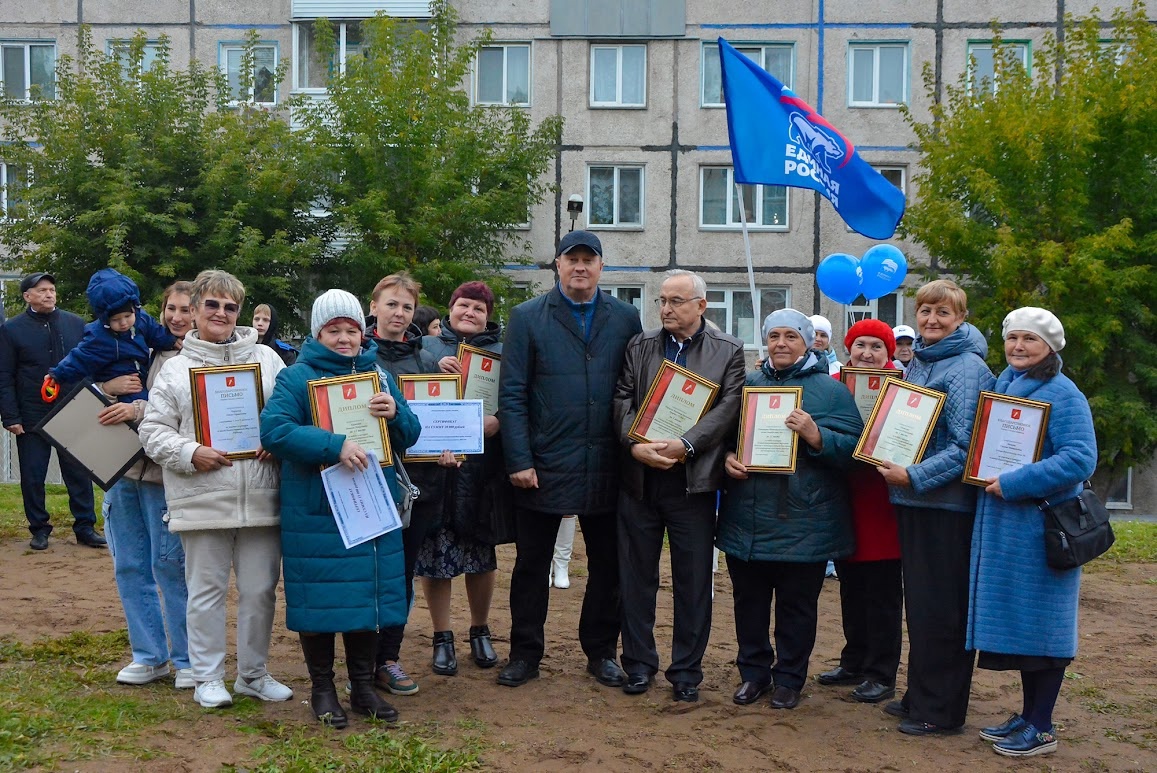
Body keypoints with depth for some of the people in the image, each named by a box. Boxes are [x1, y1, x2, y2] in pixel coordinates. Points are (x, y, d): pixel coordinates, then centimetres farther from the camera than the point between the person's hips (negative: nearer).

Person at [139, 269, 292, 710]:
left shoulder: (266, 359, 10)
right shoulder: (176, 369, 6)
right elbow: (153, 430, 3)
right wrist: (190, 453, -12)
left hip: (260, 500, 2)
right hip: (202, 502, -1)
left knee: (260, 590, 9)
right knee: (207, 590, 8)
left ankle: (253, 674, 26)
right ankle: (208, 678, 22)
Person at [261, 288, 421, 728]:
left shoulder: (378, 375, 12)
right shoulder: (297, 377, -4)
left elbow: (409, 436, 11)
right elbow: (273, 429, -19)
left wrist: (396, 414, -12)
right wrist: (335, 445, -28)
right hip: (315, 511, -4)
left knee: (369, 593, 10)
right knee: (320, 598, 2)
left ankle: (363, 684, 24)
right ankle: (322, 688, 19)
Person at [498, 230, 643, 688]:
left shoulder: (625, 319, 6)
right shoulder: (527, 318, 0)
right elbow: (511, 395, -4)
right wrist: (519, 460, -11)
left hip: (606, 467, 2)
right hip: (543, 465, -2)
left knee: (607, 564, 11)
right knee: (532, 564, 9)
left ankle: (601, 652, 27)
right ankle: (525, 655, 23)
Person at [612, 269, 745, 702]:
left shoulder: (728, 351, 3)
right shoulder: (639, 346, 10)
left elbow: (727, 408, -8)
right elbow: (623, 401, 2)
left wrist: (683, 445, -19)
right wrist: (636, 444, -15)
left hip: (693, 480, -2)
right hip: (639, 477, 2)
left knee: (693, 581, 5)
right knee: (637, 576, 9)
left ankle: (686, 670, 18)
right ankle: (639, 663, 22)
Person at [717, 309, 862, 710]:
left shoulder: (830, 390, 1)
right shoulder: (747, 384, 10)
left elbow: (853, 449, -6)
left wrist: (815, 435, -22)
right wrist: (726, 457, -4)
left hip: (804, 523, -3)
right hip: (747, 520, 3)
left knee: (796, 606, 7)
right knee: (749, 601, 12)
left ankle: (789, 678, 23)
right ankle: (753, 671, 28)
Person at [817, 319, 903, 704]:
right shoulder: (834, 385, 5)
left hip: (881, 503, -5)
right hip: (844, 501, 5)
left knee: (883, 593, 4)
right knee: (851, 588, 16)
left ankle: (881, 675, 15)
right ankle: (854, 663, 31)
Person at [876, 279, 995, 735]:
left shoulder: (967, 368, -11)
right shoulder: (916, 363, 13)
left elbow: (966, 445, -17)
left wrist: (915, 476, -21)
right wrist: (892, 464, 8)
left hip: (947, 503, -8)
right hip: (912, 500, 8)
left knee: (941, 608, 0)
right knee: (918, 602, 15)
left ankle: (941, 711, 10)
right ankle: (919, 695, 27)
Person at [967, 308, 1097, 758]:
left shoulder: (1062, 395, -11)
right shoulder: (1001, 387, 13)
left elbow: (1080, 459, -21)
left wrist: (1013, 483, -22)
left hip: (1041, 526, -7)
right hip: (1000, 524, 7)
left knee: (1040, 622, 1)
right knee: (1016, 621, 13)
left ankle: (1041, 728, 11)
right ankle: (1028, 714, 25)